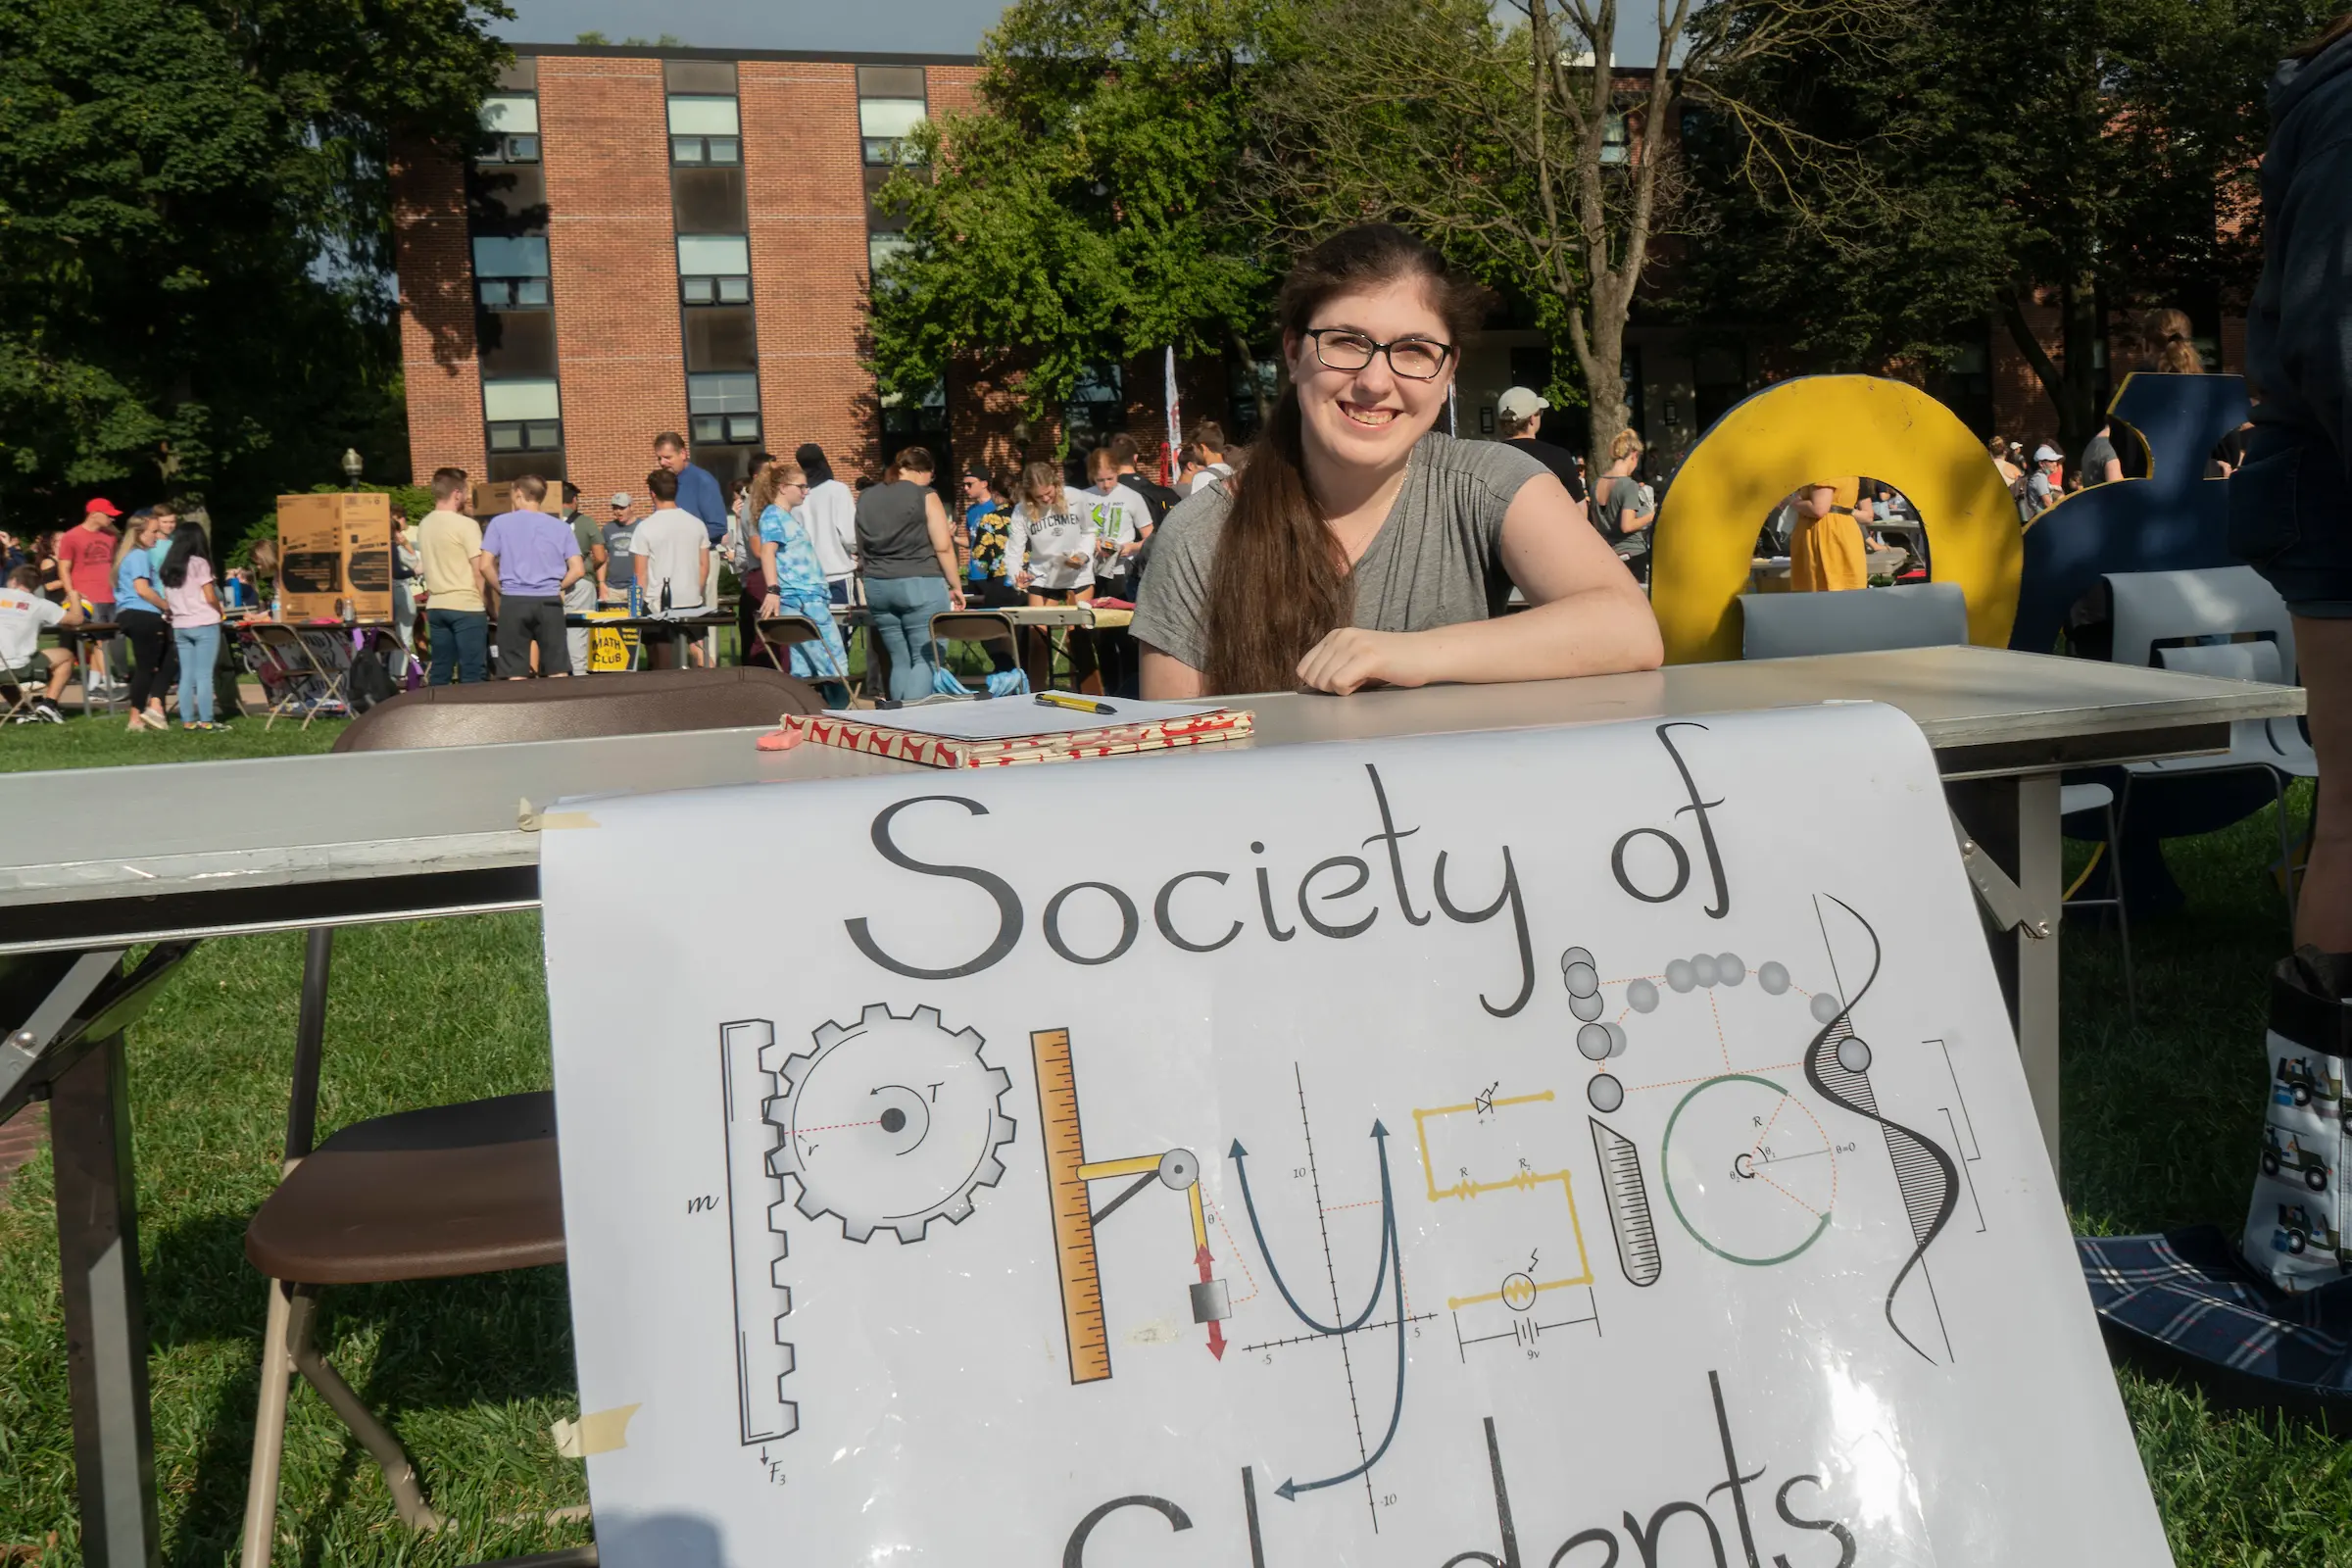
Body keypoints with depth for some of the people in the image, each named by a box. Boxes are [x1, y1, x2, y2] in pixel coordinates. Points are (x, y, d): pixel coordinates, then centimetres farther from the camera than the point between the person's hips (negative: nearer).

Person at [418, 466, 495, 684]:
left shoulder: (425, 525, 10)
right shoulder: (466, 525, -11)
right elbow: (481, 569, -12)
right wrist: (490, 603, -1)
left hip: (435, 606, 7)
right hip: (466, 606, -7)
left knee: (439, 672, 9)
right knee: (472, 674, -3)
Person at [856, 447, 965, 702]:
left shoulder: (866, 499, 13)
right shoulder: (925, 495, -5)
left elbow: (862, 550, 16)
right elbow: (943, 547, -8)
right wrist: (955, 586, -1)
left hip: (877, 587, 6)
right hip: (920, 585, -6)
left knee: (899, 661, 11)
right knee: (925, 660, -4)